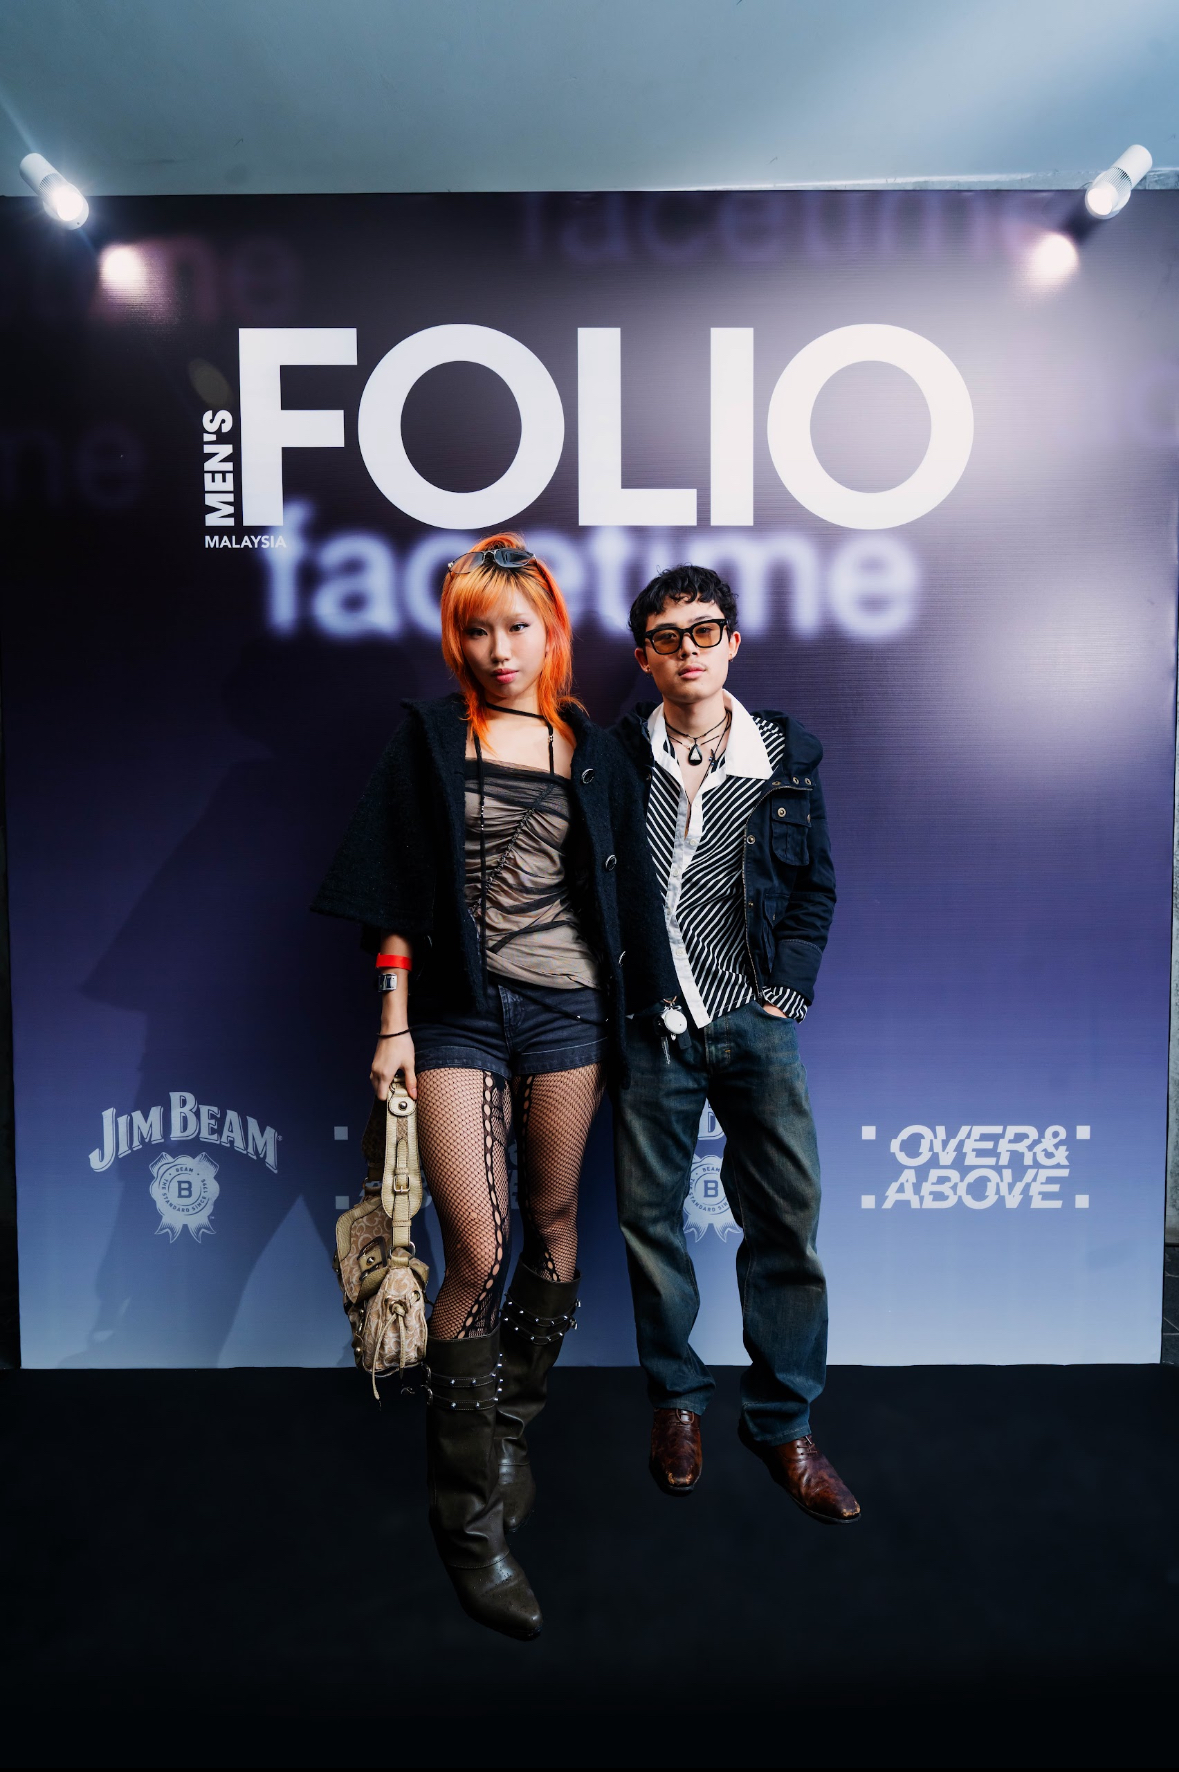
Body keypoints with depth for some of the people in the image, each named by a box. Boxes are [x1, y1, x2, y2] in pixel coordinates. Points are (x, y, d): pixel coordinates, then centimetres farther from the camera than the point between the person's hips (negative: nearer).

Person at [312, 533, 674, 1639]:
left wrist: (624, 1016, 9)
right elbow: (395, 895, 1)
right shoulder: (430, 738, 5)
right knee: (477, 1251, -7)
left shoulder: (590, 753, 10)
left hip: (567, 1006, 3)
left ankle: (510, 1429, 31)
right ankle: (472, 1514, 6)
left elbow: (619, 894, 12)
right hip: (458, 1008, -3)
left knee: (552, 1225, 10)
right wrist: (394, 1022, -4)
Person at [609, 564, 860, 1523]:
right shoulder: (616, 756, 1)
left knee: (788, 1217, 3)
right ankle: (677, 1399, 30)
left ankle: (783, 1419, 22)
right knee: (650, 1213, 8)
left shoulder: (787, 753, 5)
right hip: (649, 1022, 0)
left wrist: (788, 987, 1)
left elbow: (816, 886, 10)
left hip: (755, 1018, 1)